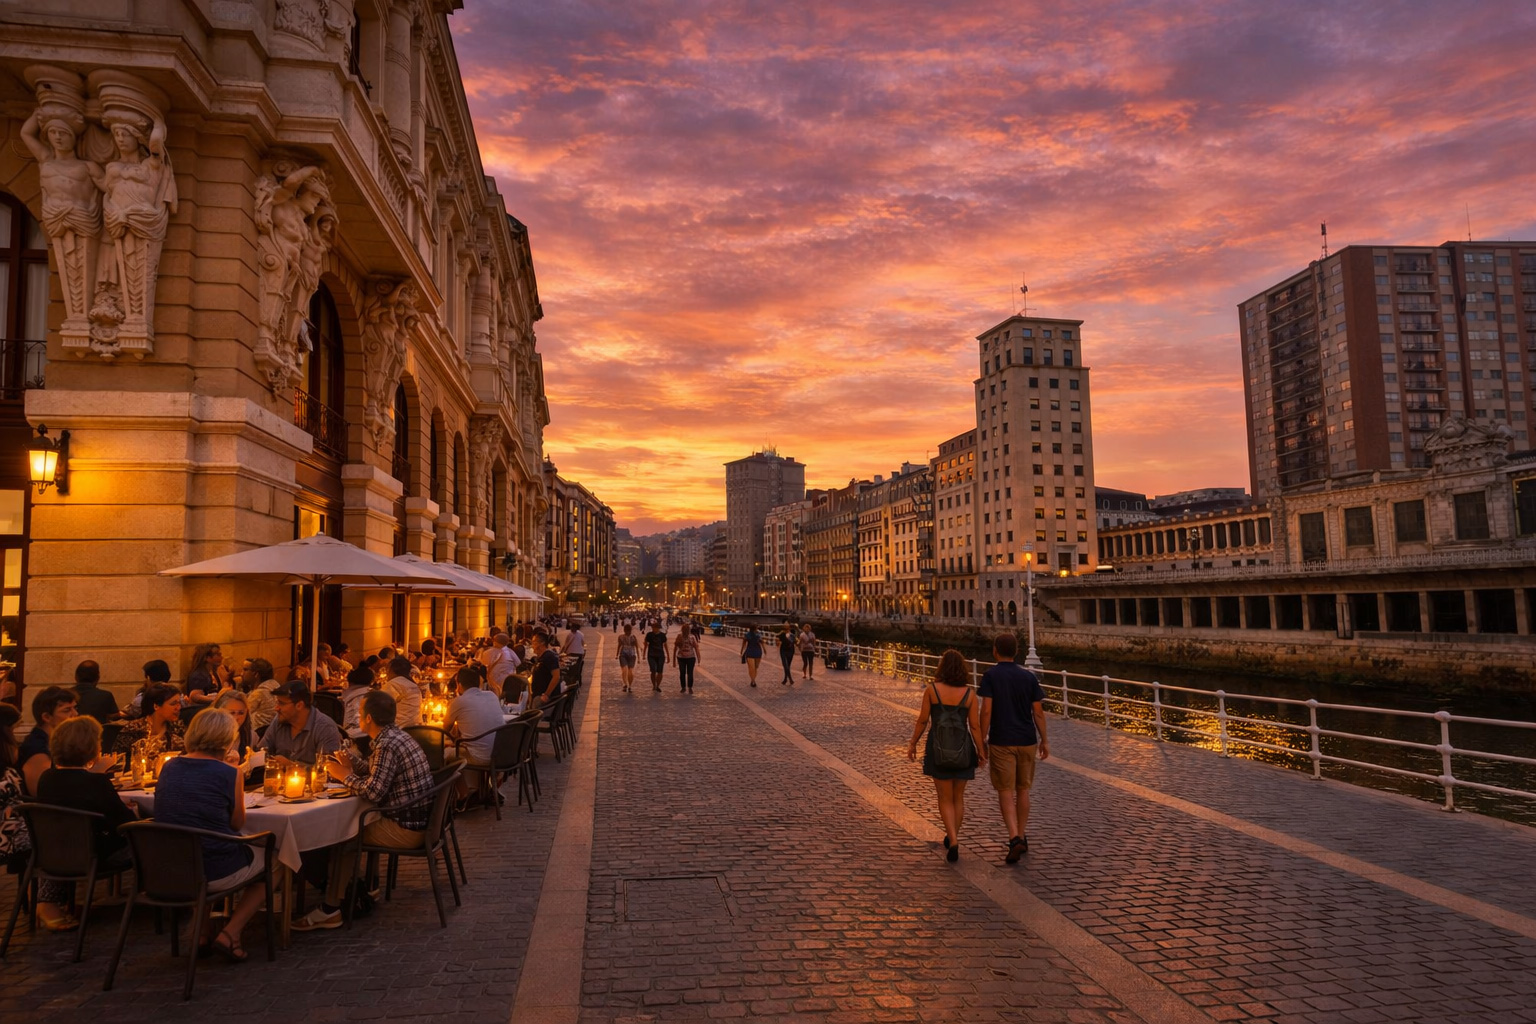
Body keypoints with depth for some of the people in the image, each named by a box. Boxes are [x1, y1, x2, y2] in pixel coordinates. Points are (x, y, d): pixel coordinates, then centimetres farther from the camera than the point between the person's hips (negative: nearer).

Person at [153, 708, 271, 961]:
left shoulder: (169, 767, 4)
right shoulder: (228, 772, -12)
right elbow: (237, 824, 0)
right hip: (216, 871, -6)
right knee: (268, 860, 22)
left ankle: (200, 931, 27)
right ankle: (229, 935, 9)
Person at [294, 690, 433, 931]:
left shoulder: (387, 745, -21)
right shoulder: (396, 735, 10)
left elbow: (373, 791, -24)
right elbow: (375, 773, 18)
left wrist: (346, 776, -8)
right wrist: (351, 763, 6)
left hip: (406, 829, -9)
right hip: (415, 818, 9)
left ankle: (330, 910, 11)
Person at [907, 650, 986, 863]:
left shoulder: (931, 689, -8)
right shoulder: (968, 693, -5)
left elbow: (922, 720, -5)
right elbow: (975, 726, -5)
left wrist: (913, 743, 6)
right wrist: (981, 750, 7)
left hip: (938, 749, -1)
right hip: (962, 750, 2)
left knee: (945, 799, 7)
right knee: (958, 797, 19)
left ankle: (953, 841, -9)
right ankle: (952, 838, 29)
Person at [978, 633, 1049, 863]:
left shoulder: (991, 676, -7)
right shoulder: (1029, 676, 2)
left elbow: (986, 710, -13)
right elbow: (1038, 712, 2)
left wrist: (981, 741, -6)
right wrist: (1044, 741, 11)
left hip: (1001, 742, -3)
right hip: (1027, 741, 3)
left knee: (1006, 791, 1)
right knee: (1023, 789, 16)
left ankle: (1014, 839, -14)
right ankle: (1022, 837, 23)